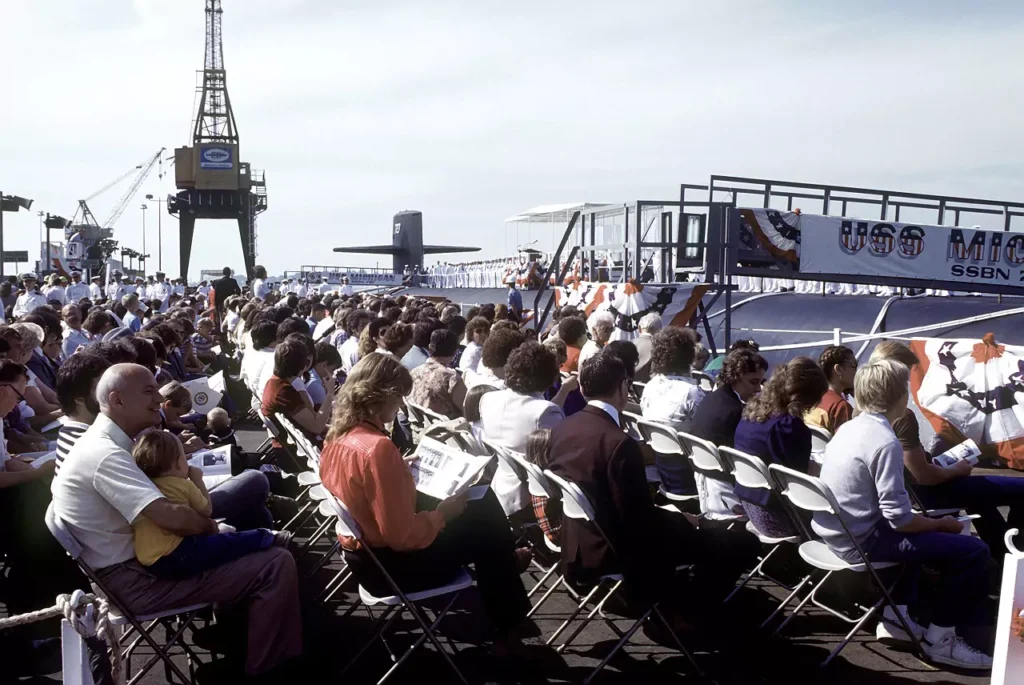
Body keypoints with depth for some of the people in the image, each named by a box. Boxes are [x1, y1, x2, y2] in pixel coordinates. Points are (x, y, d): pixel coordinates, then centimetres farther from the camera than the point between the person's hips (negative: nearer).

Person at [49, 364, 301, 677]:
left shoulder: (105, 441, 8)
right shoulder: (105, 453, -25)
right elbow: (171, 516, -35)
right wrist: (210, 526, -14)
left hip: (136, 554, 11)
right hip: (135, 578, -11)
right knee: (277, 565, -17)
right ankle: (267, 669, -3)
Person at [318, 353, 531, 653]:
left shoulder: (339, 435, -3)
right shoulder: (378, 448, -31)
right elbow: (404, 536, -28)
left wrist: (402, 468, 11)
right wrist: (442, 513, -13)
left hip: (363, 554, 9)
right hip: (390, 564, -9)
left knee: (480, 507, 19)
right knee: (486, 526, 9)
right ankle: (507, 628, 24)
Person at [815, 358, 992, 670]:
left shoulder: (848, 428, 6)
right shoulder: (885, 442, -22)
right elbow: (899, 518, -22)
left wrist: (929, 522, 21)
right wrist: (941, 523, -3)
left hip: (836, 531, 10)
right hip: (860, 540, -10)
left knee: (918, 532, 33)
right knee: (972, 551, -8)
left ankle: (895, 618, 30)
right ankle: (939, 640, 7)